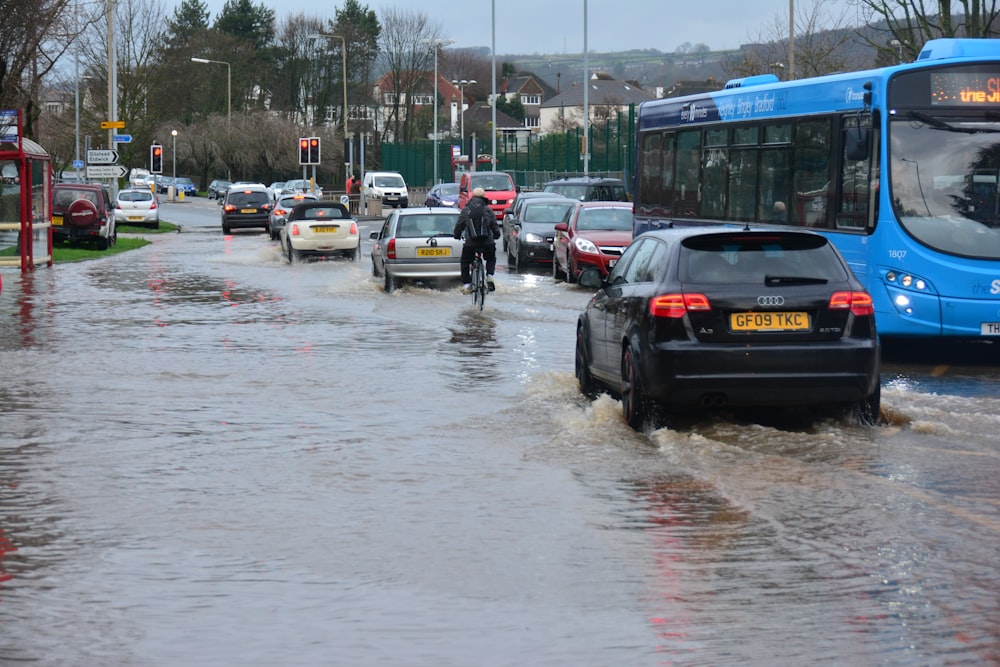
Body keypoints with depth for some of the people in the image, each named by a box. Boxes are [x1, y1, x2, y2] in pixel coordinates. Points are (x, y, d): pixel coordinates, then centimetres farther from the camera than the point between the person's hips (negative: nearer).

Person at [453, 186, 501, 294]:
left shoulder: (465, 210, 5)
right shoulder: (488, 210, 6)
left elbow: (459, 226, 10)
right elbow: (495, 226, 10)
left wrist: (457, 236, 29)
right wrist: (496, 235, 30)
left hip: (470, 243, -1)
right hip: (487, 242, 1)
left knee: (465, 262, 18)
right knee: (491, 259, 27)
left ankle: (467, 284, 7)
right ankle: (489, 275, 2)